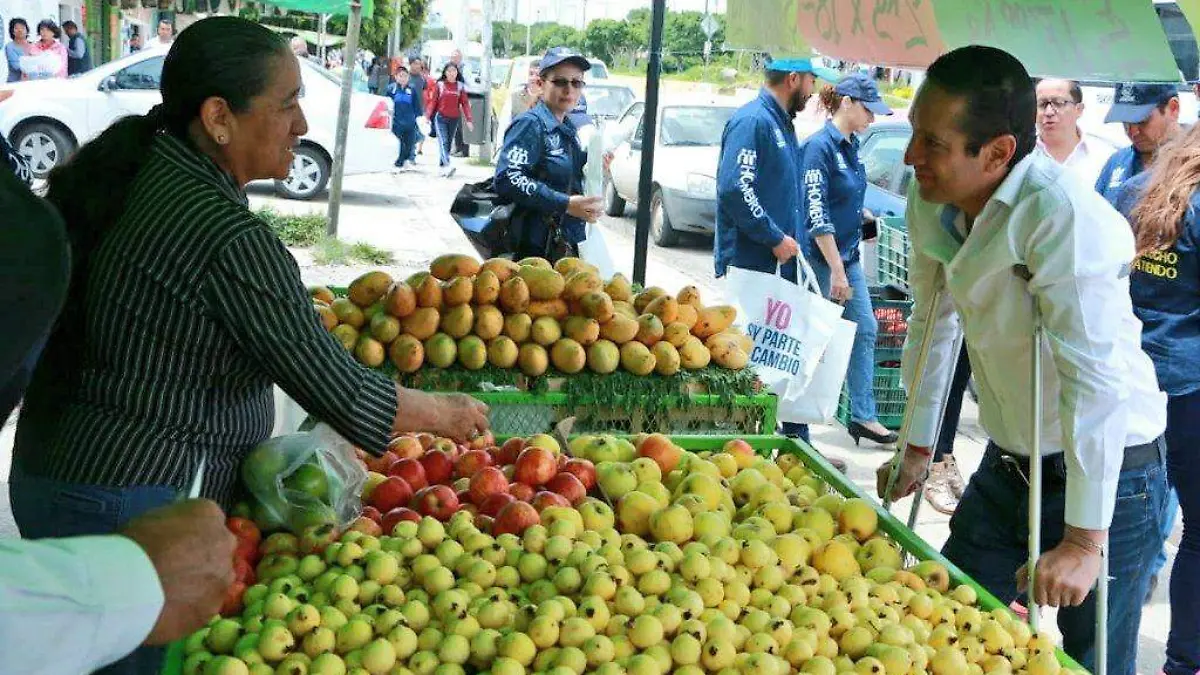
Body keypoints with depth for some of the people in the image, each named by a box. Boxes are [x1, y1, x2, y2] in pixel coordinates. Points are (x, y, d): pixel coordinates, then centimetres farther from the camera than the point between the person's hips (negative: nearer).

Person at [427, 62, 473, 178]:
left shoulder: (460, 86, 4)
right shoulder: (439, 85, -1)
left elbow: (465, 103, 2)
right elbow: (433, 101, 2)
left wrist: (468, 120, -4)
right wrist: (428, 117, -2)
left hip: (454, 119, 3)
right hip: (441, 117, -3)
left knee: (449, 142, 9)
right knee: (443, 141, -14)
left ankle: (441, 165, 20)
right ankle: (448, 165, -27)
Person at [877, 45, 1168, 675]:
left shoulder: (1063, 216, -29)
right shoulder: (929, 200, -5)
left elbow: (1096, 380, -32)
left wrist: (1085, 540, -30)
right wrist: (917, 449, 16)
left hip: (1106, 474, -7)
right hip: (1007, 465, 7)